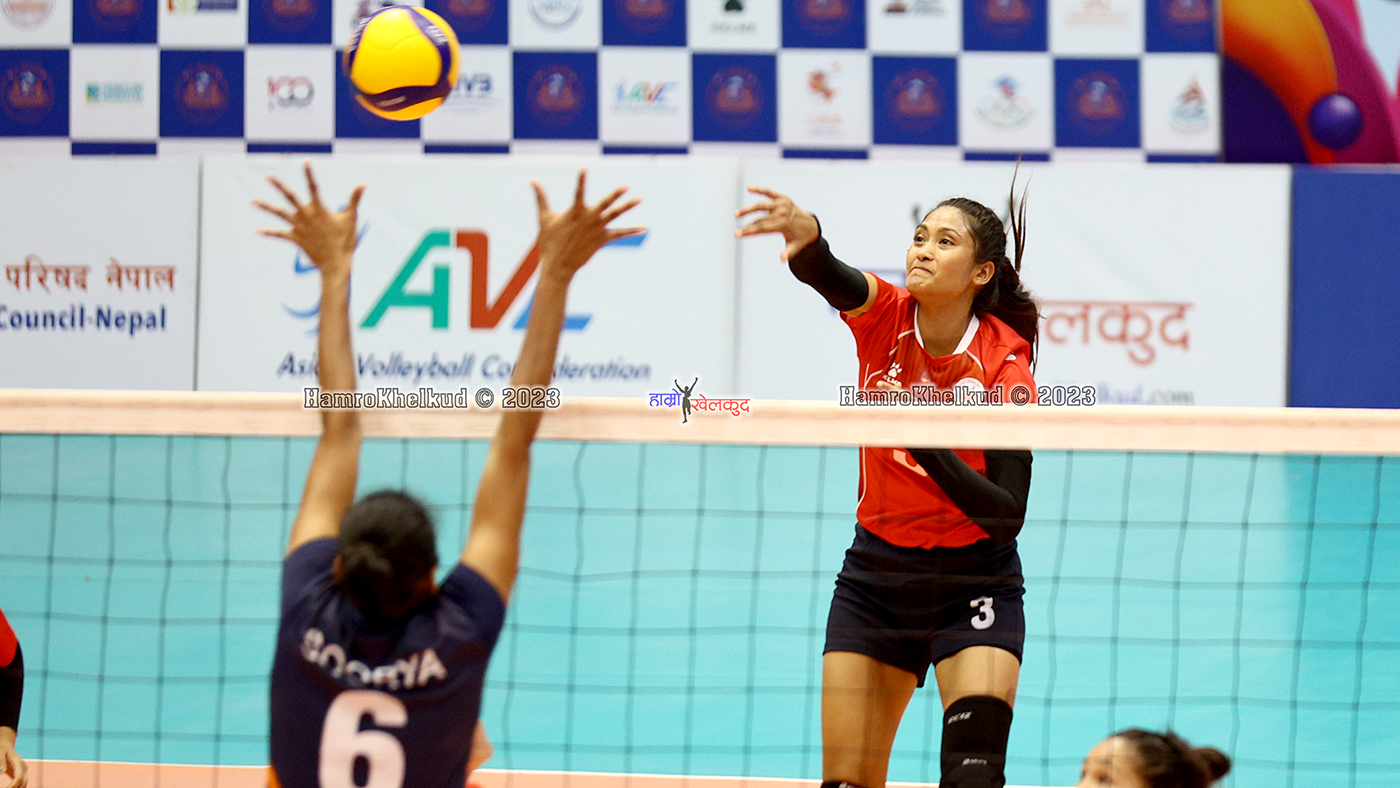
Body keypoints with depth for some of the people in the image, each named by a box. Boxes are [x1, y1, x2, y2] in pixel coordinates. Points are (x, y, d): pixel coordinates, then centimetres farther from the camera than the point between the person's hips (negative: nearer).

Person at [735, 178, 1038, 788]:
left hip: (973, 582, -3)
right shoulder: (884, 315, -7)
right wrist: (807, 239, -56)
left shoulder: (1005, 361, -14)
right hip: (876, 572, 3)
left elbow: (1007, 513, -20)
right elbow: (830, 278, -32)